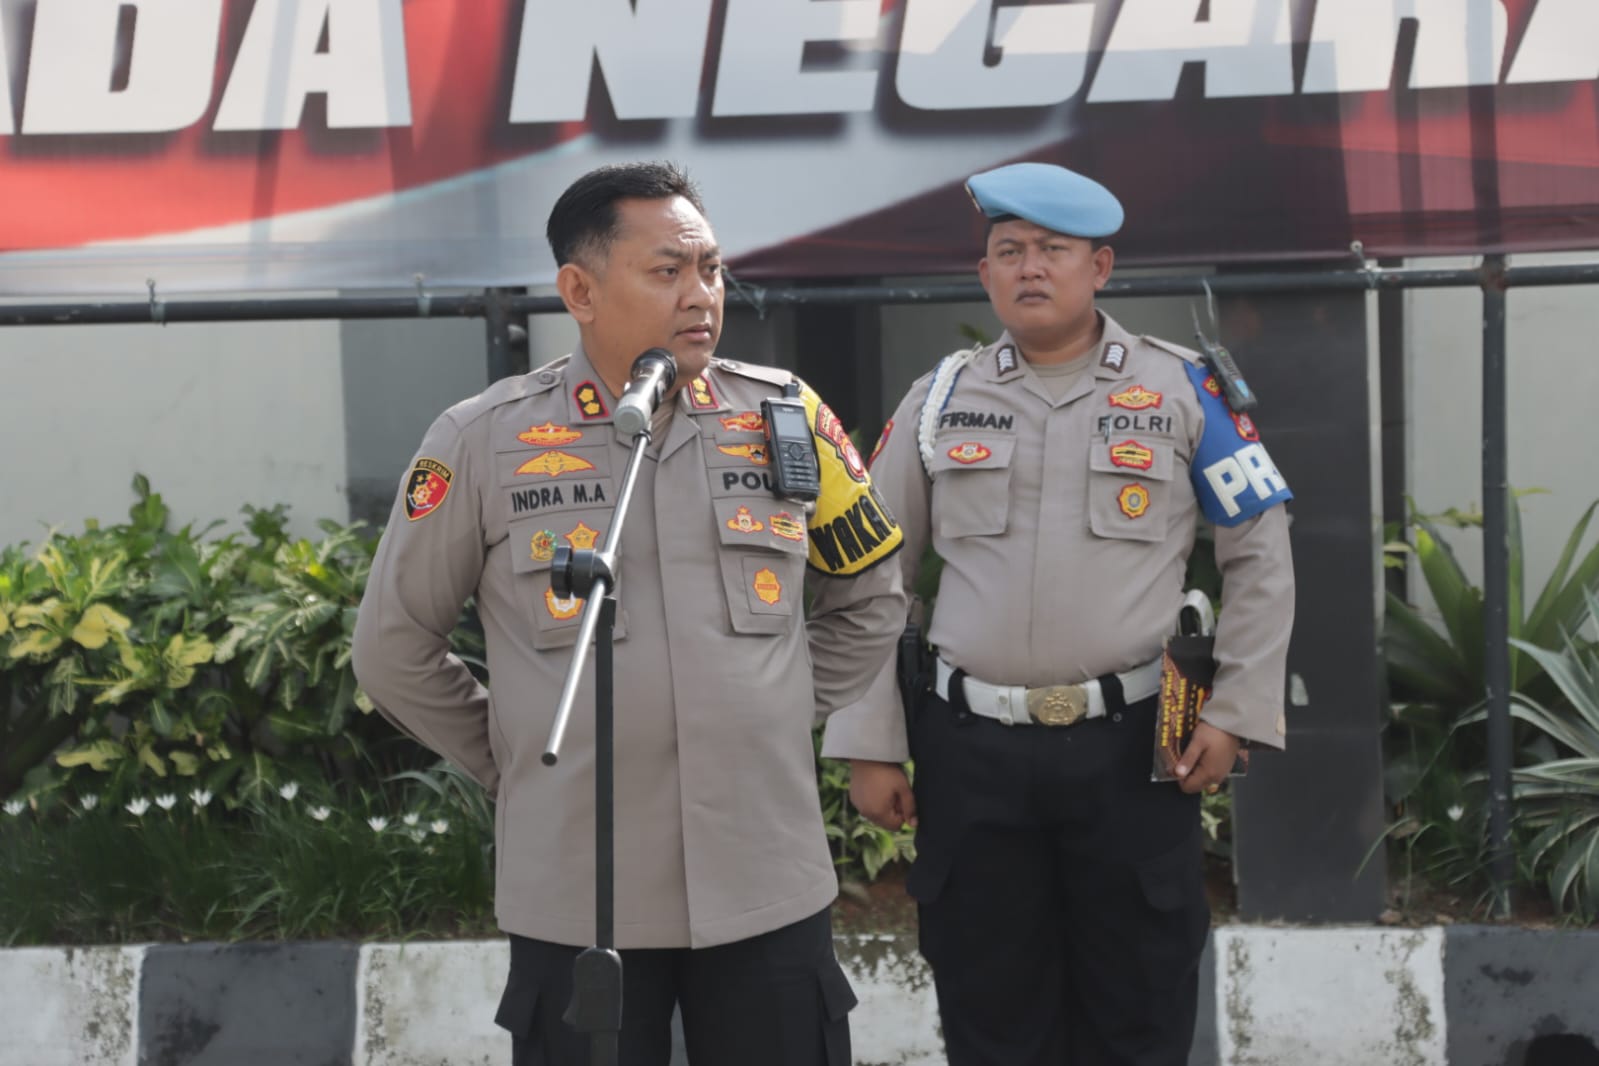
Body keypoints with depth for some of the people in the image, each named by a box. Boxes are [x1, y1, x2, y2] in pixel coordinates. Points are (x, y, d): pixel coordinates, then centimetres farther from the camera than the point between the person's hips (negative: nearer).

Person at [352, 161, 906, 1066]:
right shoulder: (483, 443, -3)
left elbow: (869, 599, 17)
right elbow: (395, 649, 7)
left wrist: (781, 718, 11)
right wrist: (512, 762, 7)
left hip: (769, 889, 2)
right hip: (578, 897, -2)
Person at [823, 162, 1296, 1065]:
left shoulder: (1183, 392, 2)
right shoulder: (941, 401, 7)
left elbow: (1261, 556, 5)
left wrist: (1236, 713, -3)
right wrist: (871, 745, 5)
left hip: (1131, 745, -1)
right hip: (971, 751, 2)